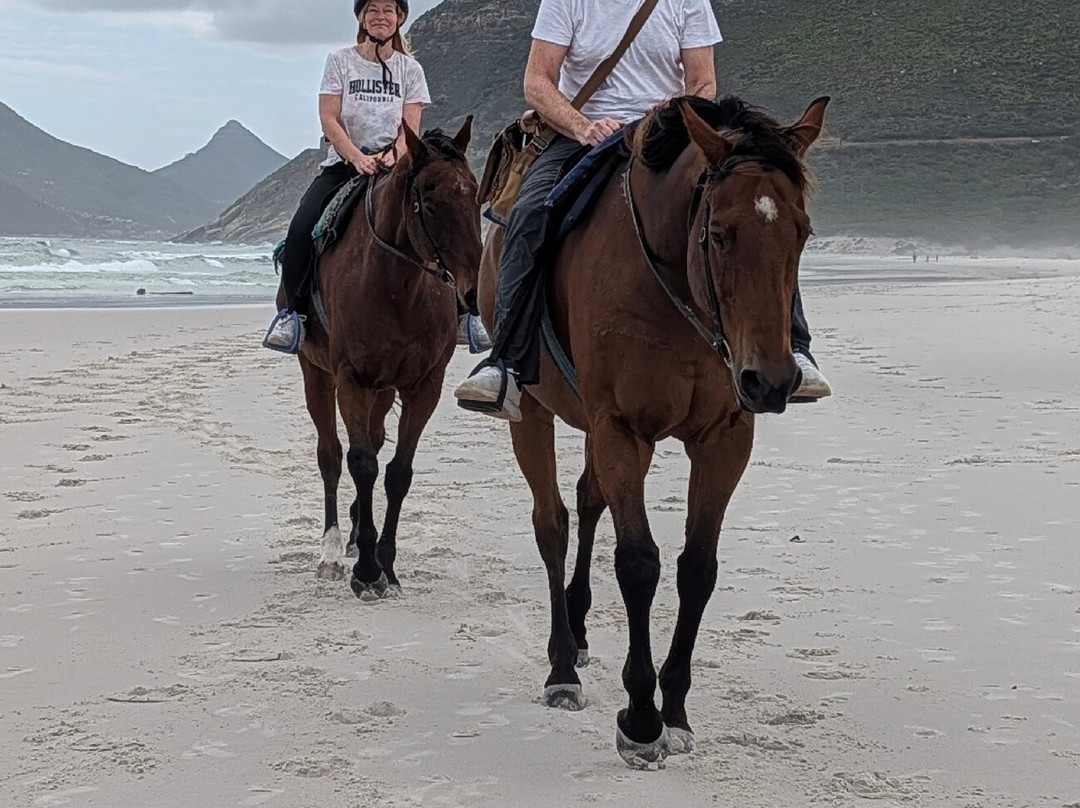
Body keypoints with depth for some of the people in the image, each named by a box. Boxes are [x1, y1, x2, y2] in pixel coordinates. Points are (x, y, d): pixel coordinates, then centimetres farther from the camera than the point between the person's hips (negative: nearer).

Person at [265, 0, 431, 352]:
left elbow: (410, 128, 3)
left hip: (391, 165, 0)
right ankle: (293, 312, -14)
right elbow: (329, 119, -2)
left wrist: (392, 155, -19)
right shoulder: (340, 61, 7)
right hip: (343, 163, 0)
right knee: (301, 229, -24)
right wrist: (358, 158, -18)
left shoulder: (410, 69, 11)